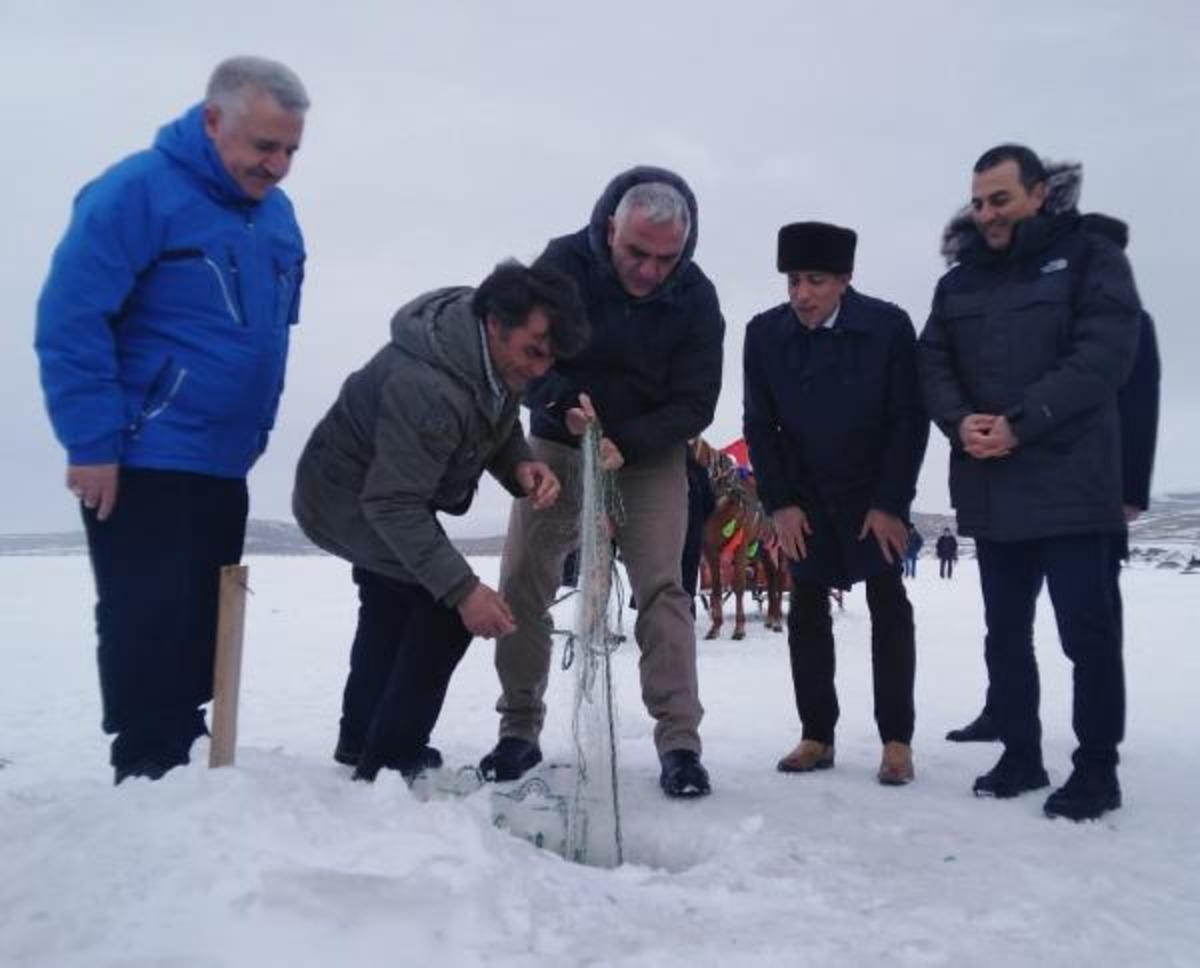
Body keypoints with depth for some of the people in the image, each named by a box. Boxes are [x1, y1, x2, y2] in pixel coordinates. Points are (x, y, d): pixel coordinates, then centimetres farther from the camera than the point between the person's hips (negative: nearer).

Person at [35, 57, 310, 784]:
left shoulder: (277, 215, 10)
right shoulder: (137, 191, -13)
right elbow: (70, 322, -17)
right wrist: (93, 444, -20)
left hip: (222, 465, 8)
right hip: (142, 463, -7)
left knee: (202, 628, 12)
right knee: (150, 628, -5)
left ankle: (181, 769, 25)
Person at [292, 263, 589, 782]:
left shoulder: (494, 355, -13)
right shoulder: (425, 388, -39)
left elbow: (498, 428, 2)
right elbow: (394, 505, -37)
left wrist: (521, 467, -20)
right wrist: (463, 588, -39)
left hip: (378, 492, 10)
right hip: (347, 498, -10)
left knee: (392, 612, 24)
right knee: (444, 609, -18)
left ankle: (361, 743, 44)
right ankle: (391, 761, -5)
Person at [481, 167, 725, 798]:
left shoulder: (696, 297, -14)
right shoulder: (563, 263, -14)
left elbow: (694, 405, -13)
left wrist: (625, 443, -29)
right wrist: (561, 404, -31)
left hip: (648, 456, -1)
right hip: (556, 445, 1)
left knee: (661, 588, -12)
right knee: (522, 581, -2)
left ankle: (679, 741, -7)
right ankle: (519, 729, 12)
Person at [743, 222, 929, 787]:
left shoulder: (888, 325, -16)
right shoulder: (765, 333, -10)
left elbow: (910, 418, -12)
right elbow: (759, 424, -4)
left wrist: (891, 503, -15)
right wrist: (780, 503, -9)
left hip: (874, 493, -2)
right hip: (804, 496, 2)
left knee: (887, 604, -1)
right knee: (807, 610, 2)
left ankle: (897, 740, 6)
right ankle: (816, 736, 11)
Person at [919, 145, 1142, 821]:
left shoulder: (1090, 257, 1)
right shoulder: (959, 283, 17)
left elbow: (1105, 354, -11)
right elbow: (933, 364, 10)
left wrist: (1021, 424, -18)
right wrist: (959, 421, -11)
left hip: (1070, 484, -5)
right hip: (992, 491, 5)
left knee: (1088, 632, -2)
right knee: (1006, 631, 11)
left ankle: (1097, 769, 11)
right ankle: (1022, 756, 24)